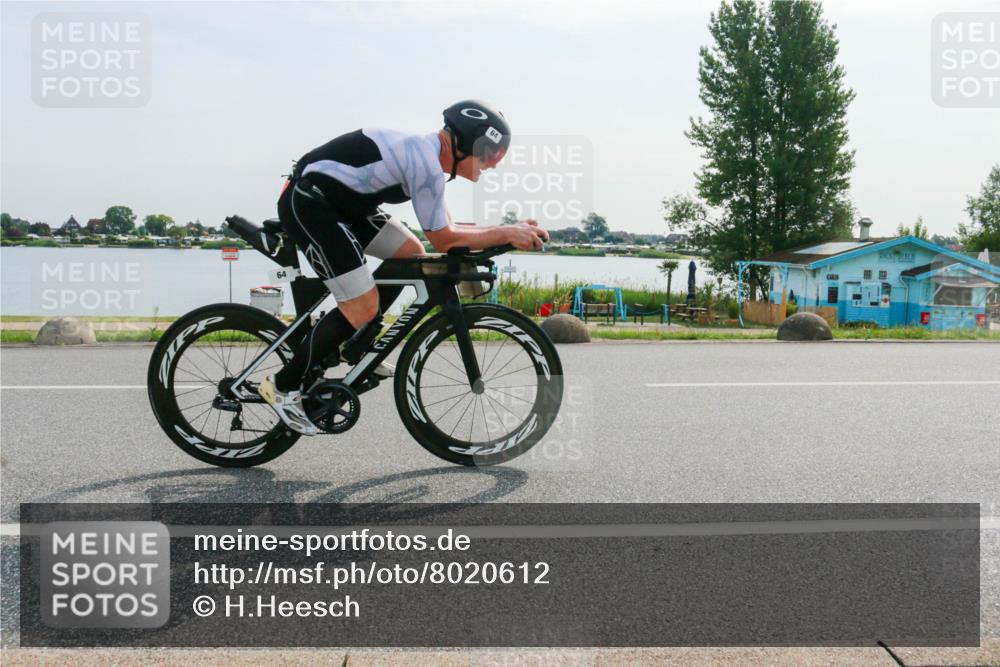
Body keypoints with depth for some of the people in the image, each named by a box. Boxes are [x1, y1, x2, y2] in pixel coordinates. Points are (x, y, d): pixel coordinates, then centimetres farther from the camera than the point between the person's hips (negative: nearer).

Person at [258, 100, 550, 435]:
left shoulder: (424, 153, 10)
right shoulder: (426, 165, -21)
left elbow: (445, 228, 14)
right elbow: (444, 240, -15)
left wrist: (511, 230, 7)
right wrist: (507, 233, -10)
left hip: (337, 200, 10)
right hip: (307, 202, -10)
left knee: (410, 254, 11)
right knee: (364, 307, -12)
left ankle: (357, 345, 17)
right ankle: (284, 386, 0)